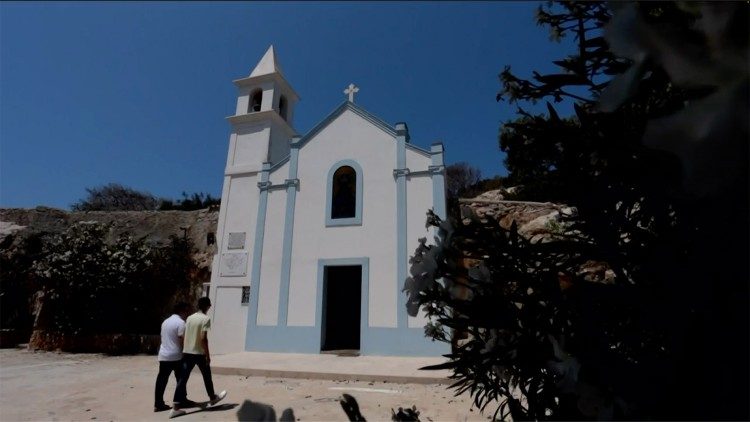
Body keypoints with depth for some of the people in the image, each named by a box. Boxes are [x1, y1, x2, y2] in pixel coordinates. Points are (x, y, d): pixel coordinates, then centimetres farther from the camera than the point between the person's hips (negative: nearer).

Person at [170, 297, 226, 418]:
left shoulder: (189, 318, 7)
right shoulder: (205, 319, -14)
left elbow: (184, 336, 12)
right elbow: (203, 338, -19)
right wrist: (208, 354, -12)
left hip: (187, 352, 6)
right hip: (199, 353, -5)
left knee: (183, 379, 4)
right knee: (207, 376, 14)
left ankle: (176, 408, 0)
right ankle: (212, 398, 31)